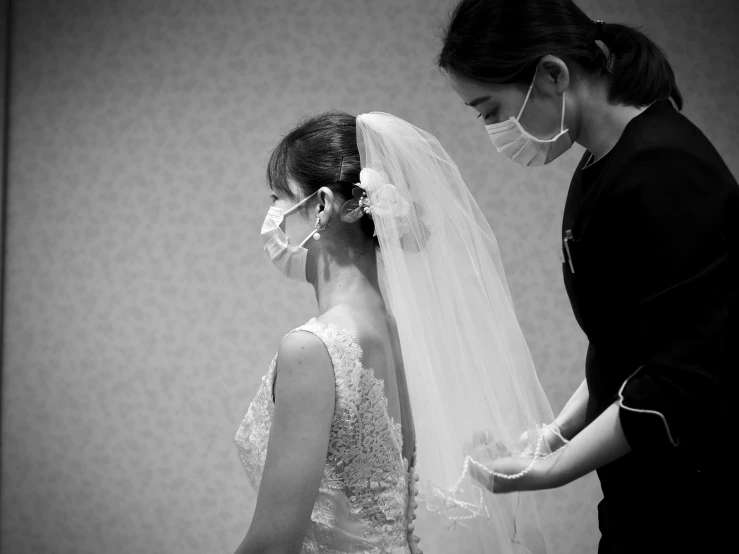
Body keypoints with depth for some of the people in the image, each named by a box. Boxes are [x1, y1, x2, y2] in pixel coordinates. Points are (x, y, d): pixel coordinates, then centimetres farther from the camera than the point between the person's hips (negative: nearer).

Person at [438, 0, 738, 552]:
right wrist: (557, 431, 4)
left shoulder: (663, 172, -21)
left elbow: (681, 379, -23)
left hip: (693, 502, -8)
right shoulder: (602, 168, 8)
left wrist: (550, 470, -19)